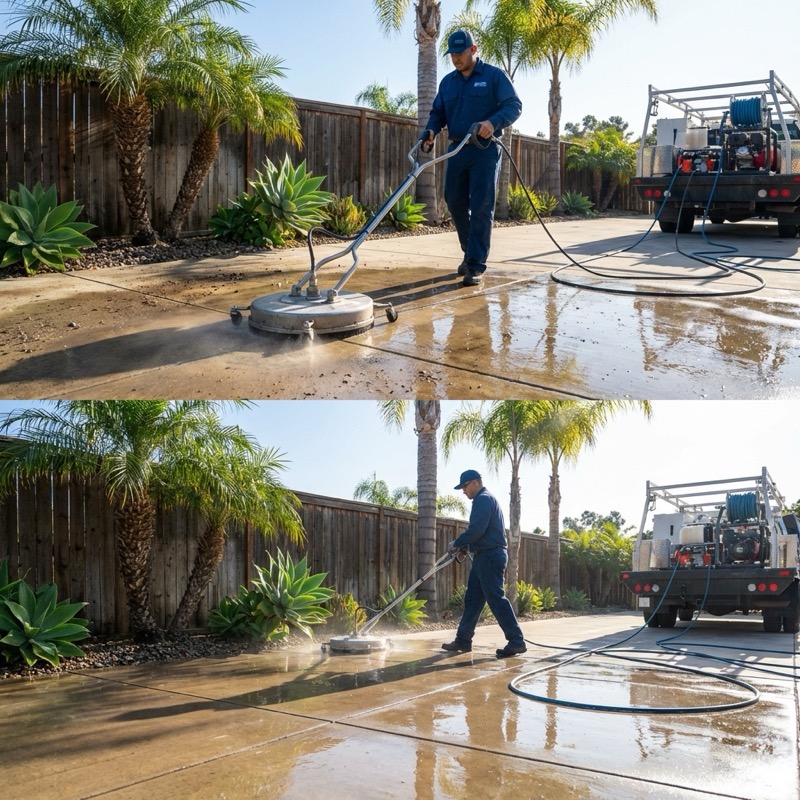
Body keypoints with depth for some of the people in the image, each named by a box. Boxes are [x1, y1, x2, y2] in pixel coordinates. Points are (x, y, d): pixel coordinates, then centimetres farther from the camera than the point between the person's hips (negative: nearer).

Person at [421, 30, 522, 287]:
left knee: (481, 208, -8)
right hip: (456, 150, 6)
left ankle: (476, 266, -9)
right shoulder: (447, 82, 14)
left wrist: (494, 122, -27)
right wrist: (431, 131, -6)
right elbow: (437, 112, 17)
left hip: (485, 151, -6)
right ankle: (470, 252, 26)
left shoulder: (494, 76, -1)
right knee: (455, 203, 8)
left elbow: (514, 105, -8)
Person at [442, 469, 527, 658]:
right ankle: (463, 640, 16)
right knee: (472, 599, 11)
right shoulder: (486, 499, 22)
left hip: (489, 557, -11)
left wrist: (457, 543, -8)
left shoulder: (483, 499, -12)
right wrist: (464, 547, 16)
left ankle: (516, 641, -10)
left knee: (496, 599, -11)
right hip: (487, 556, 11)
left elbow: (476, 530, -21)